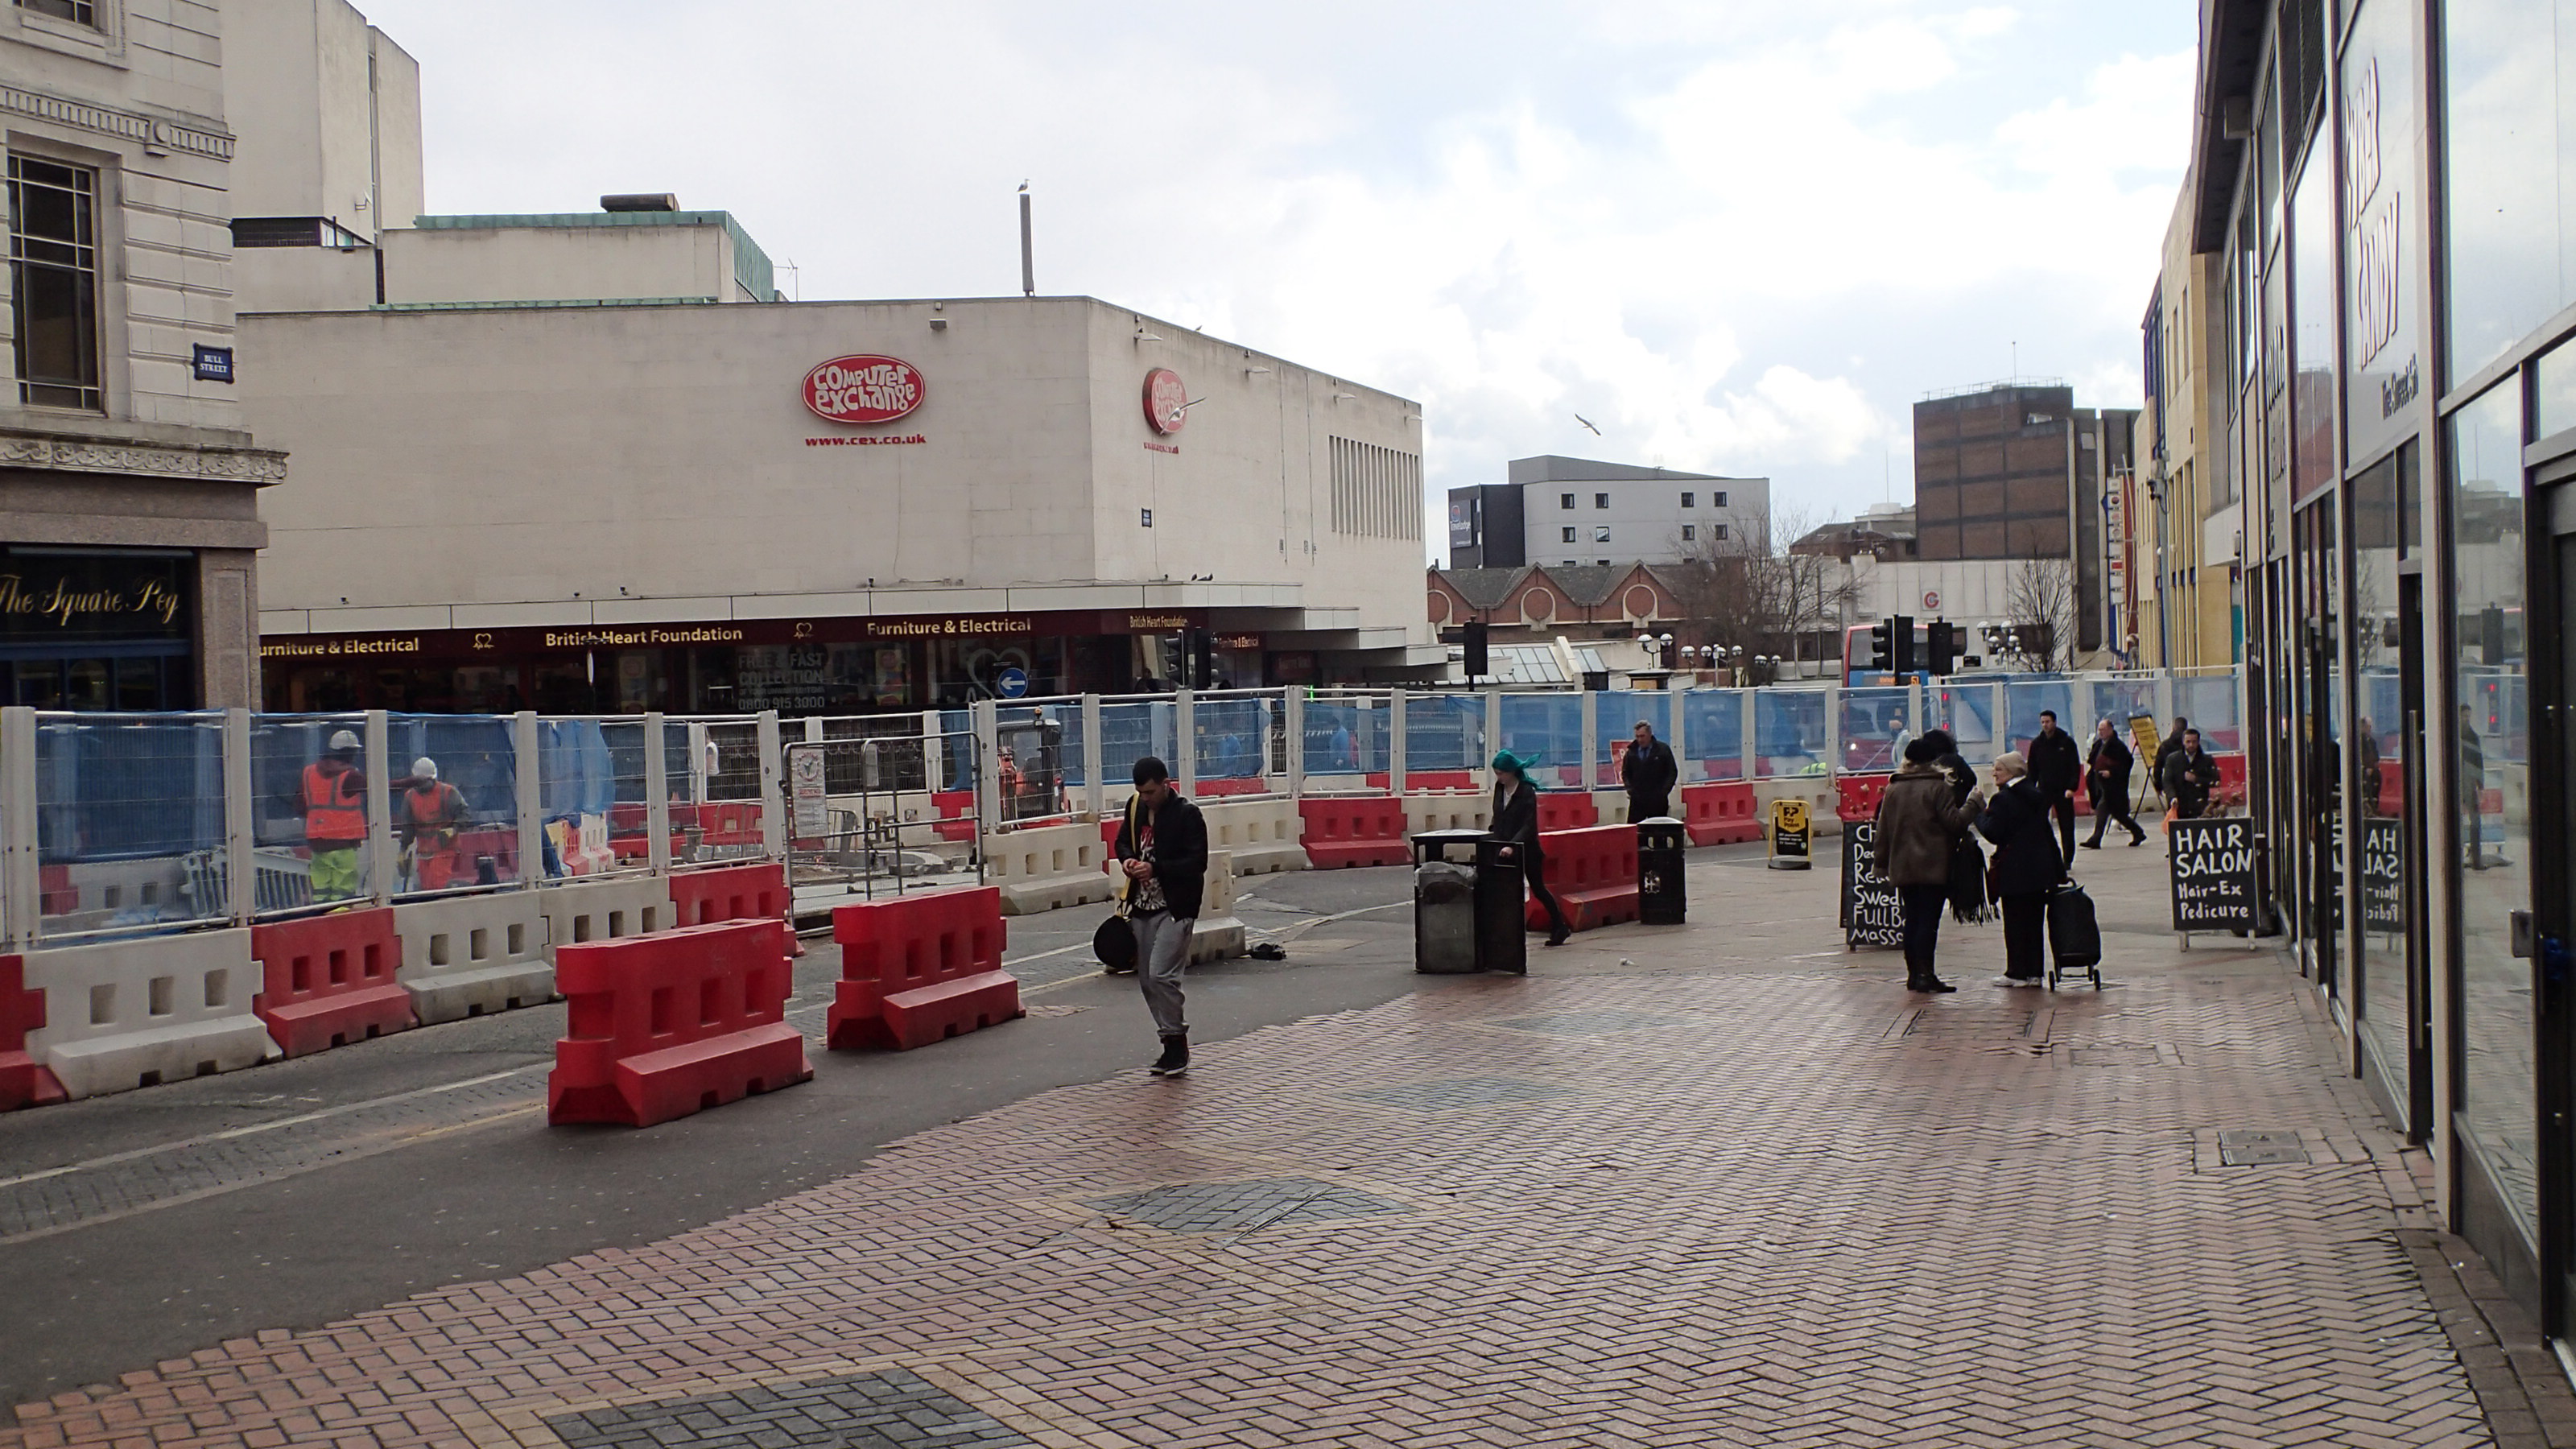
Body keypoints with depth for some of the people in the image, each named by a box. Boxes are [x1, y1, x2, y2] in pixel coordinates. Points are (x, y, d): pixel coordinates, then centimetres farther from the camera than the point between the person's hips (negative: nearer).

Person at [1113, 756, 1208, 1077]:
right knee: (1147, 979, 10)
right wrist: (1127, 859, -1)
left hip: (1174, 908, -7)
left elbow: (1198, 862, -15)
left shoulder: (1186, 813, -12)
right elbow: (1123, 841, 22)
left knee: (1161, 975, -16)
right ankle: (1173, 1048, 20)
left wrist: (1156, 868, -22)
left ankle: (1176, 1043, -2)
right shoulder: (1135, 807, 7)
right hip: (1142, 907, 7)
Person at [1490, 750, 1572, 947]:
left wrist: (1512, 846, -34)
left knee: (1538, 889, 5)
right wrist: (1495, 839, 3)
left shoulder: (1526, 792, -17)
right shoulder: (1499, 788, 3)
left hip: (1527, 849, -6)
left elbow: (1528, 826, -23)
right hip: (1504, 848, 6)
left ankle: (1560, 927, 21)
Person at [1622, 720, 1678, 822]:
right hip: (1637, 800, 2)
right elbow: (1625, 773, 17)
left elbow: (1672, 772, 3)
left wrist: (1664, 792, -7)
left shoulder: (1663, 750, 1)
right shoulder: (1631, 752, 8)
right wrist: (1630, 789, 1)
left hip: (1658, 799, -2)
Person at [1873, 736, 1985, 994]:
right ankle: (1925, 974, -9)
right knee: (1929, 919, -5)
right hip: (1933, 866, -5)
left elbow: (1883, 830, 10)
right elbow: (1954, 822, -11)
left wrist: (1882, 861, 18)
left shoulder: (1893, 789, 8)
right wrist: (1973, 804, 4)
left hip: (1902, 866, 5)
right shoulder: (1938, 787, -8)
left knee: (1912, 919, 12)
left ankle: (1913, 974, 14)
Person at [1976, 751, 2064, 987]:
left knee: (2015, 922, -1)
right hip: (2040, 868, 7)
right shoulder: (2036, 794, 11)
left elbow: (1993, 832, -17)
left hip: (2015, 871, -7)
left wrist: (1979, 812, -4)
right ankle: (2035, 971, 16)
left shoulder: (2002, 799, -14)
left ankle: (2017, 973, 2)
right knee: (2035, 921, 12)